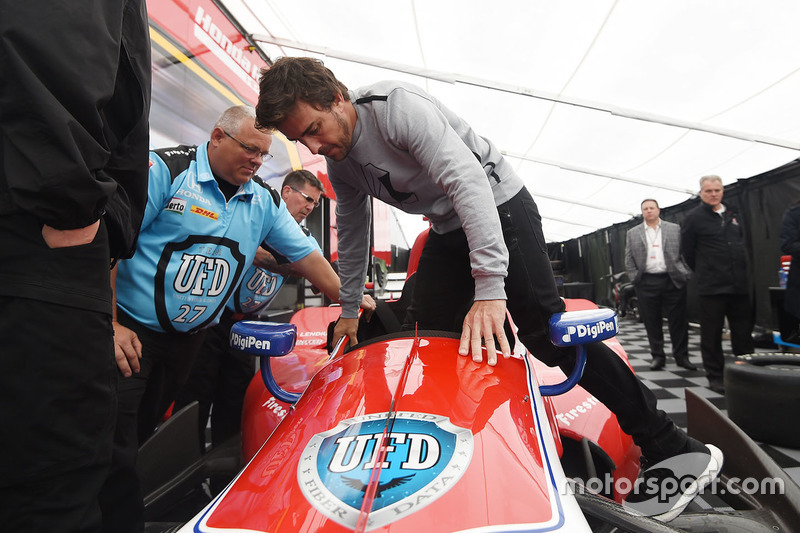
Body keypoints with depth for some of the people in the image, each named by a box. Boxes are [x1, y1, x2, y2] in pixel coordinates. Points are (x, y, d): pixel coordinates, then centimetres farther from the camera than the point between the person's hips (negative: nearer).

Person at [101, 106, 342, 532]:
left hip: (189, 338, 5)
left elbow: (306, 256, 5)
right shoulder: (167, 169, -12)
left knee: (144, 435, 18)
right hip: (129, 330, -4)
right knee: (112, 445, -2)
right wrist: (110, 324, -17)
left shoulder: (265, 202, 3)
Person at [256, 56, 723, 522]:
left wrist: (489, 285, -41)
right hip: (447, 230, 8)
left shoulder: (398, 107, -23)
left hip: (499, 205, -7)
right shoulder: (339, 164, 2)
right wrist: (349, 309, 19)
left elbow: (468, 181, -33)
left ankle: (668, 446, -3)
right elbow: (351, 236, 14)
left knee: (547, 332, -15)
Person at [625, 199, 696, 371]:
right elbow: (629, 259, 7)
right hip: (647, 283, 0)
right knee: (652, 322, 4)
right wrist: (635, 279, -2)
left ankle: (681, 356, 16)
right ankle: (657, 356, 15)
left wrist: (686, 275, -4)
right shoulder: (632, 233, 9)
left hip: (673, 281, 0)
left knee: (678, 320, 4)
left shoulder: (674, 228, 9)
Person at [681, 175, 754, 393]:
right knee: (712, 334, 2)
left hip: (739, 284, 5)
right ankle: (715, 377, 12)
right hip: (711, 286, -5)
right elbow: (687, 251, -1)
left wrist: (740, 270, 17)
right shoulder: (694, 217, -4)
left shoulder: (733, 215, 13)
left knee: (744, 332, 11)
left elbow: (741, 243, 24)